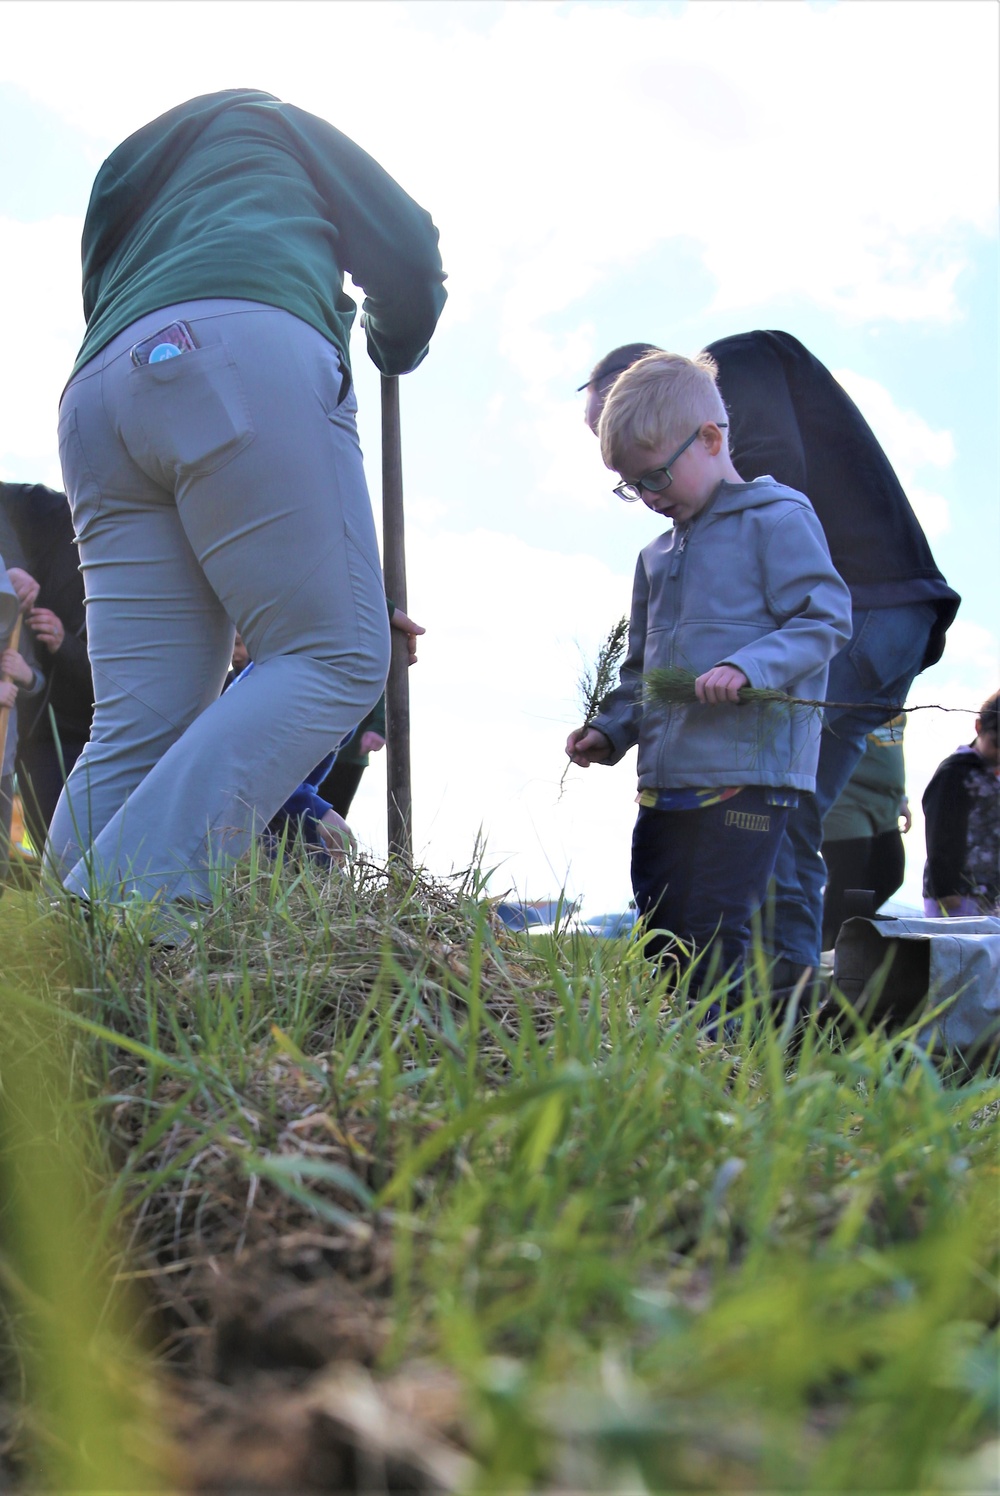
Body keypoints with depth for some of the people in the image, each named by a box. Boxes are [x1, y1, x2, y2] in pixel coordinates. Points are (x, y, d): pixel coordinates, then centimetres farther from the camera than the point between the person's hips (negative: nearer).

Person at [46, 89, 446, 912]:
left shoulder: (125, 178, 44)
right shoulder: (270, 118, 29)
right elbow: (405, 248, 19)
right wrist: (398, 344, 40)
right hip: (242, 352, -7)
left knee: (141, 726, -1)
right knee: (338, 659, -12)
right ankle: (129, 916, -27)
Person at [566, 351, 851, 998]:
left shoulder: (778, 520, -3)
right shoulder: (657, 557, 21)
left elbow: (826, 618, -10)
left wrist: (746, 666, -24)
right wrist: (612, 730, 11)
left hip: (748, 774, -8)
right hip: (665, 779, 8)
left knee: (714, 938, -10)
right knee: (659, 938, 12)